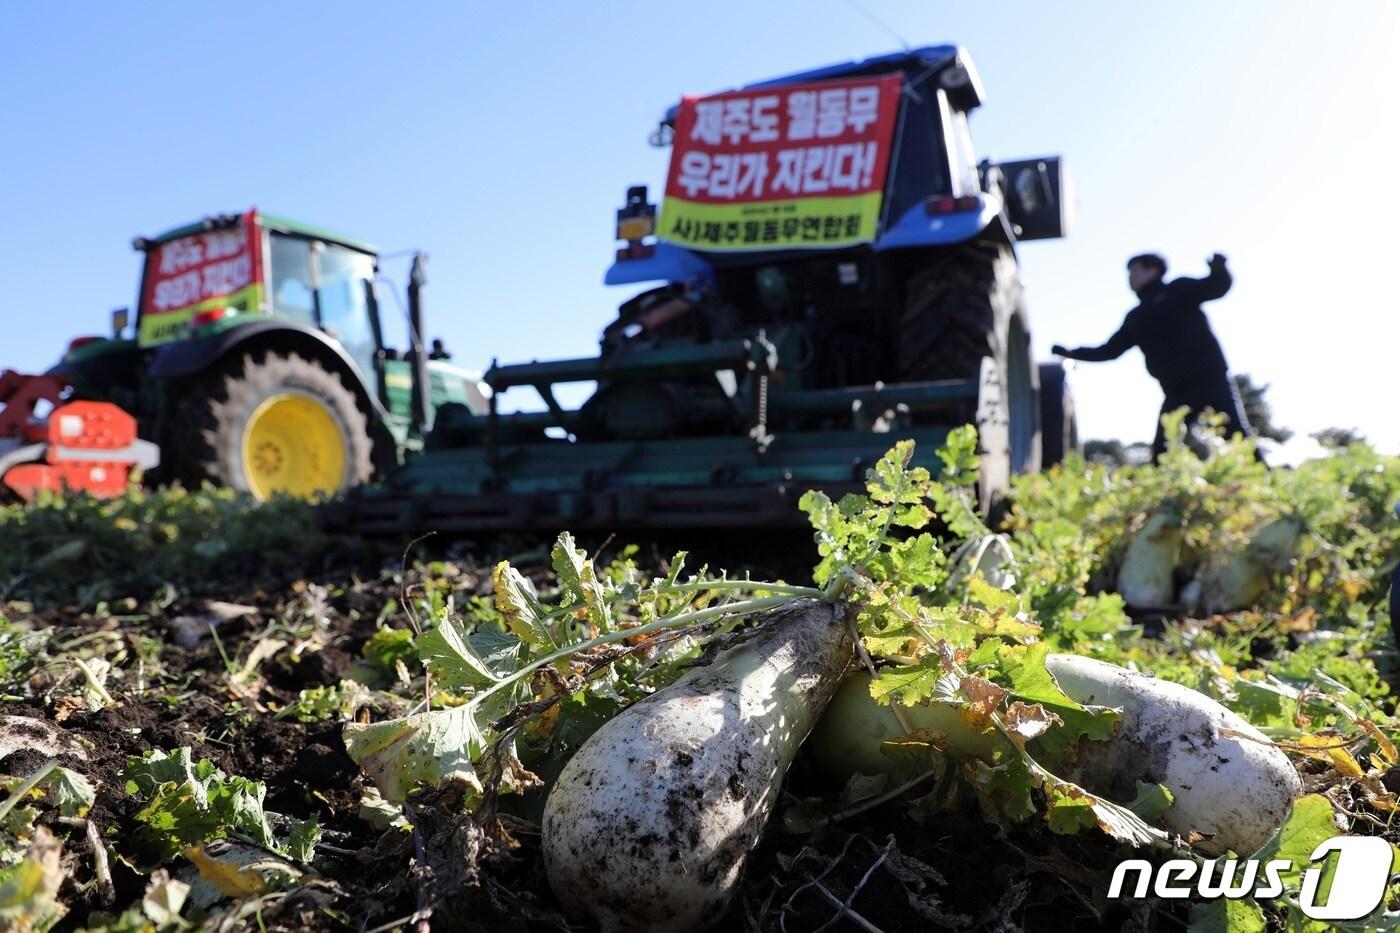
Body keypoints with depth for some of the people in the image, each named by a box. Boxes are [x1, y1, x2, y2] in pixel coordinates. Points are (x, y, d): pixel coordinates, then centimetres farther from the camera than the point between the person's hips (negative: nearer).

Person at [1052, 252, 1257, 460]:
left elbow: (1217, 287, -8)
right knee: (1162, 452, 1)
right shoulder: (1135, 318, 19)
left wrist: (1219, 269, -31)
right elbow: (1109, 350, 24)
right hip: (1177, 392, 6)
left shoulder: (1178, 290, 5)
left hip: (1209, 380, -6)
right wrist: (1071, 353, 19)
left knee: (1237, 437, -10)